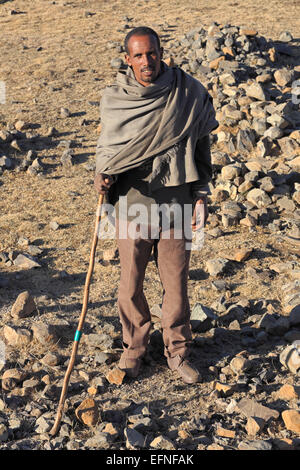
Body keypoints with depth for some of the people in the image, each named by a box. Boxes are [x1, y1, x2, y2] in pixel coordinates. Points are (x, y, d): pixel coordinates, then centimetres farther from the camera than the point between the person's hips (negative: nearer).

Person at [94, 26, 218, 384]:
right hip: (132, 201, 0)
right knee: (130, 281, 8)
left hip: (176, 203, 0)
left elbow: (200, 146, 6)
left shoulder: (188, 93, -2)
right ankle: (134, 347, 29)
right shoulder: (114, 98, -1)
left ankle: (177, 352, 26)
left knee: (176, 281, 8)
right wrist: (102, 174, -8)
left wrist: (200, 196, 2)